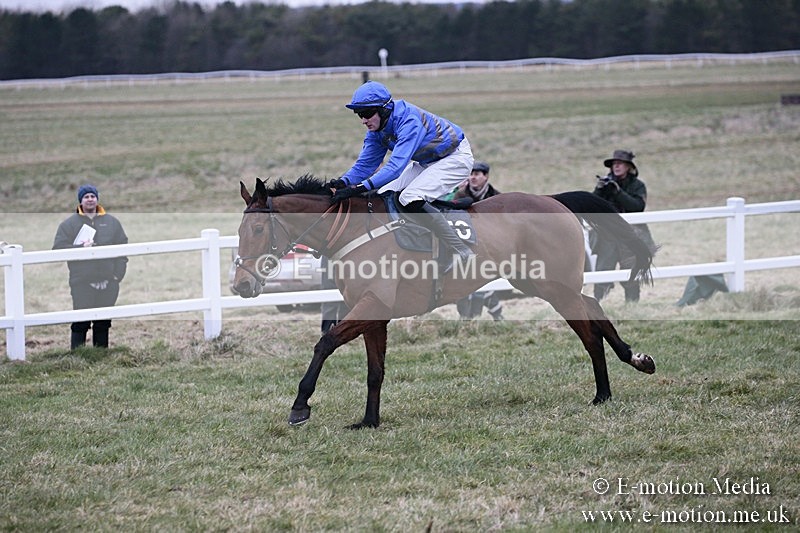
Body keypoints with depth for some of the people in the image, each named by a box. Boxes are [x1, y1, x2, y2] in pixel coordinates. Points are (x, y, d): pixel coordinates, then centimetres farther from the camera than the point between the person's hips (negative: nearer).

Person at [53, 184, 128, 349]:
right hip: (81, 283, -3)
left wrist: (118, 274, 0)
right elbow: (58, 248, -3)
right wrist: (81, 248, -16)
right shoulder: (69, 224, 3)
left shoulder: (112, 222, 11)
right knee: (80, 324, -6)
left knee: (103, 324, 10)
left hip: (108, 283, 3)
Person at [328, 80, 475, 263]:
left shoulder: (408, 121, -33)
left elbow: (396, 165, -42)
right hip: (427, 162, 9)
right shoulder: (377, 127, -5)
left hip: (456, 157, -9)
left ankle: (464, 254, -23)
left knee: (410, 199, -27)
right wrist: (343, 182, -23)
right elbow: (365, 165, -3)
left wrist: (361, 187, -49)